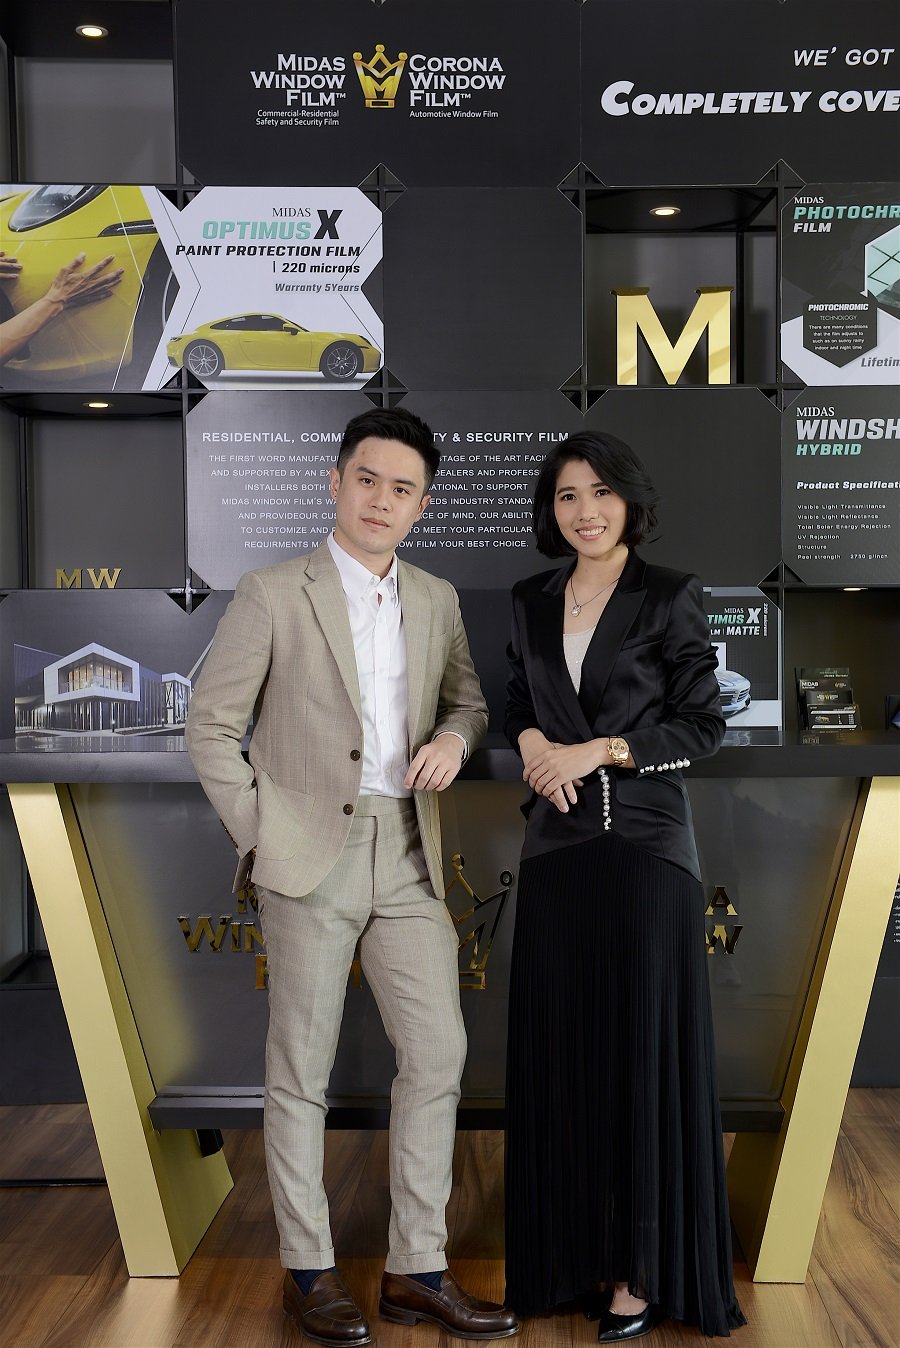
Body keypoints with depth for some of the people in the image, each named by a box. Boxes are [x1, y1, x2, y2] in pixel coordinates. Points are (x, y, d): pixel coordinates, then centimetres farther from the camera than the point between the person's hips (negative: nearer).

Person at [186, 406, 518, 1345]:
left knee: (437, 1053, 5)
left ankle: (417, 1269, 21)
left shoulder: (436, 601, 11)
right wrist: (259, 835, -7)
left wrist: (456, 735, 0)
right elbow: (210, 726, -2)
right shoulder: (271, 595, -4)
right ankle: (308, 1271, 22)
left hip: (409, 854, 5)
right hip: (311, 854, -4)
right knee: (301, 1067, 6)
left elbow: (470, 694, 23)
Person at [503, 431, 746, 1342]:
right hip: (556, 848, 4)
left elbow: (704, 725, -4)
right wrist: (532, 741, -5)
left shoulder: (671, 598, -3)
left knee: (641, 1048, 1)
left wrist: (600, 750, -13)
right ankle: (577, 1247, 22)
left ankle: (643, 1267, 13)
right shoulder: (531, 602, 10)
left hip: (643, 845, -4)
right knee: (561, 1048, 8)